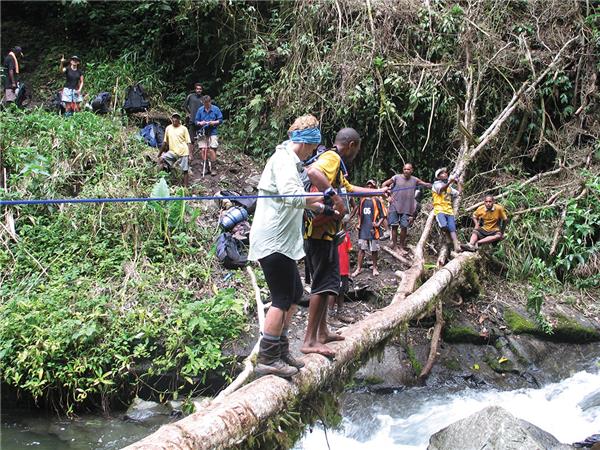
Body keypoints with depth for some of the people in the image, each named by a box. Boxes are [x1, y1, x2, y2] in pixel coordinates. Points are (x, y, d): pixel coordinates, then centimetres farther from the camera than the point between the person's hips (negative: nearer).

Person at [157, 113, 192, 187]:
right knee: (161, 159, -19)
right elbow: (165, 142, 16)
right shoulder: (168, 128, 9)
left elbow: (188, 142, -2)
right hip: (172, 152, 3)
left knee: (185, 170, -1)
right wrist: (160, 152, 16)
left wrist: (190, 154, -12)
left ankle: (185, 187, 7)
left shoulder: (183, 129, 0)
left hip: (183, 152, -3)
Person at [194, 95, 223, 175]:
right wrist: (200, 123, -10)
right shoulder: (200, 110, 6)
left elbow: (220, 120, 4)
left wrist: (214, 122, -13)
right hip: (203, 133, 2)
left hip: (213, 133, -2)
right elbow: (196, 121, 11)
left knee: (212, 150, -8)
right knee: (204, 150, -1)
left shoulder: (216, 109, 1)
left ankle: (212, 168, 2)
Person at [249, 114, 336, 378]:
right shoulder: (283, 160, -13)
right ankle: (267, 360, -5)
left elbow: (297, 200, 25)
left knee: (294, 293, 15)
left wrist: (324, 208, 20)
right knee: (282, 299, -9)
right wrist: (324, 198, -21)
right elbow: (291, 196, -28)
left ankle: (281, 351, 23)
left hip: (282, 242, 11)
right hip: (273, 241, -11)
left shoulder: (290, 161, 20)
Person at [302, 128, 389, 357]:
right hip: (321, 230, -11)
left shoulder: (337, 166, 23)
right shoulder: (332, 158, -11)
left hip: (324, 231, 11)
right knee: (325, 282, -11)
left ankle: (322, 332, 27)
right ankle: (310, 340, -10)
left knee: (325, 282, 17)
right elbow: (313, 171, -34)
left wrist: (378, 191, 49)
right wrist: (334, 196, -32)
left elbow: (350, 188, 40)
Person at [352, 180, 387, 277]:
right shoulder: (362, 200, 9)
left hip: (373, 229, -3)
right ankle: (359, 268, 10)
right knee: (361, 248, 4)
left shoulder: (377, 200, -3)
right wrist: (359, 224, 13)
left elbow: (383, 215, -2)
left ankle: (375, 268, 18)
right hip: (363, 229, 3)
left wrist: (378, 224, -13)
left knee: (374, 249, 5)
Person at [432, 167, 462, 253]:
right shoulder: (436, 184, 6)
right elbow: (442, 189, -17)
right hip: (439, 210, -5)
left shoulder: (449, 187, 27)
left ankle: (456, 247, -27)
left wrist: (458, 183, 31)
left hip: (449, 211, 5)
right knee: (444, 226, -31)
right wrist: (450, 182, -34)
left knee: (452, 229, -14)